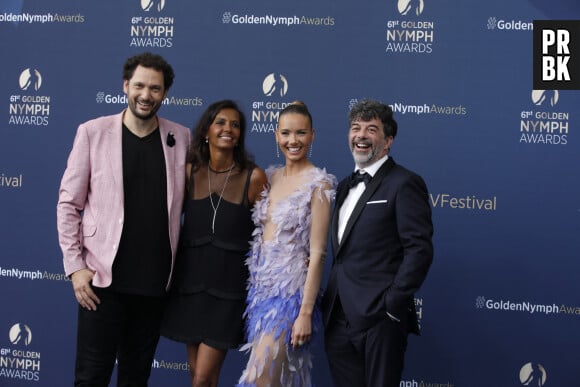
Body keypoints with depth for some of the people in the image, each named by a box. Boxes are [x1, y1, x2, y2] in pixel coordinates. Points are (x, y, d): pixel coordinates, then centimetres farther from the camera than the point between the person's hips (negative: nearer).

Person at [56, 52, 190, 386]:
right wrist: (75, 266, -6)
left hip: (155, 280, 3)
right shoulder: (93, 132, -2)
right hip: (103, 277, -2)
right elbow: (69, 204, 0)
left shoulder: (181, 138, 4)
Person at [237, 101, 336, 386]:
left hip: (289, 291, -7)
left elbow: (317, 253, -13)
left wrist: (306, 312, -16)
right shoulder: (270, 177, 11)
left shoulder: (318, 183, -10)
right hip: (261, 286, 7)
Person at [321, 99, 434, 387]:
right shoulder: (345, 187, 19)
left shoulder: (404, 184, -6)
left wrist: (393, 304, -17)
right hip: (338, 319, 8)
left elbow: (419, 249, -14)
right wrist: (330, 303, 11)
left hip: (378, 320, -7)